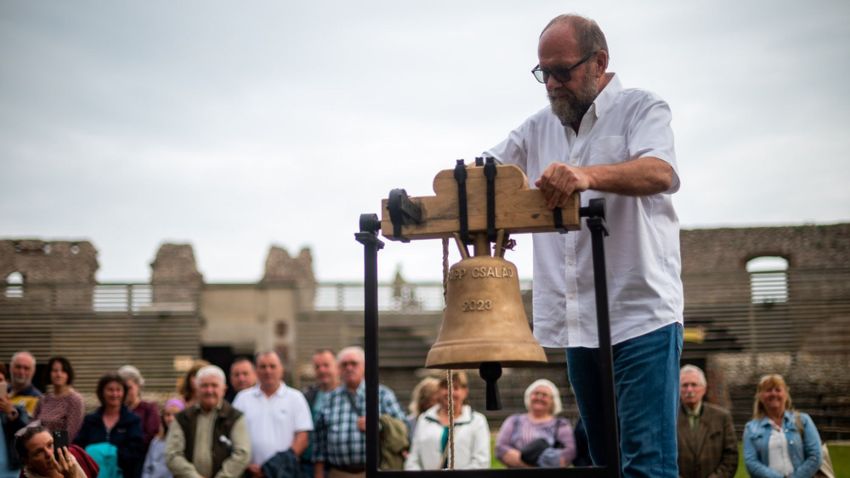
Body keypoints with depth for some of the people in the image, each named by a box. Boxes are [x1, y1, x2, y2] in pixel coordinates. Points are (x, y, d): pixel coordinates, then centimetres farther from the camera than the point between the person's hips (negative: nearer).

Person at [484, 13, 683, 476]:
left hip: (641, 316, -6)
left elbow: (662, 173, -20)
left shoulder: (640, 108, -1)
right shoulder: (539, 127, 17)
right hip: (577, 323, 6)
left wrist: (586, 174, -39)